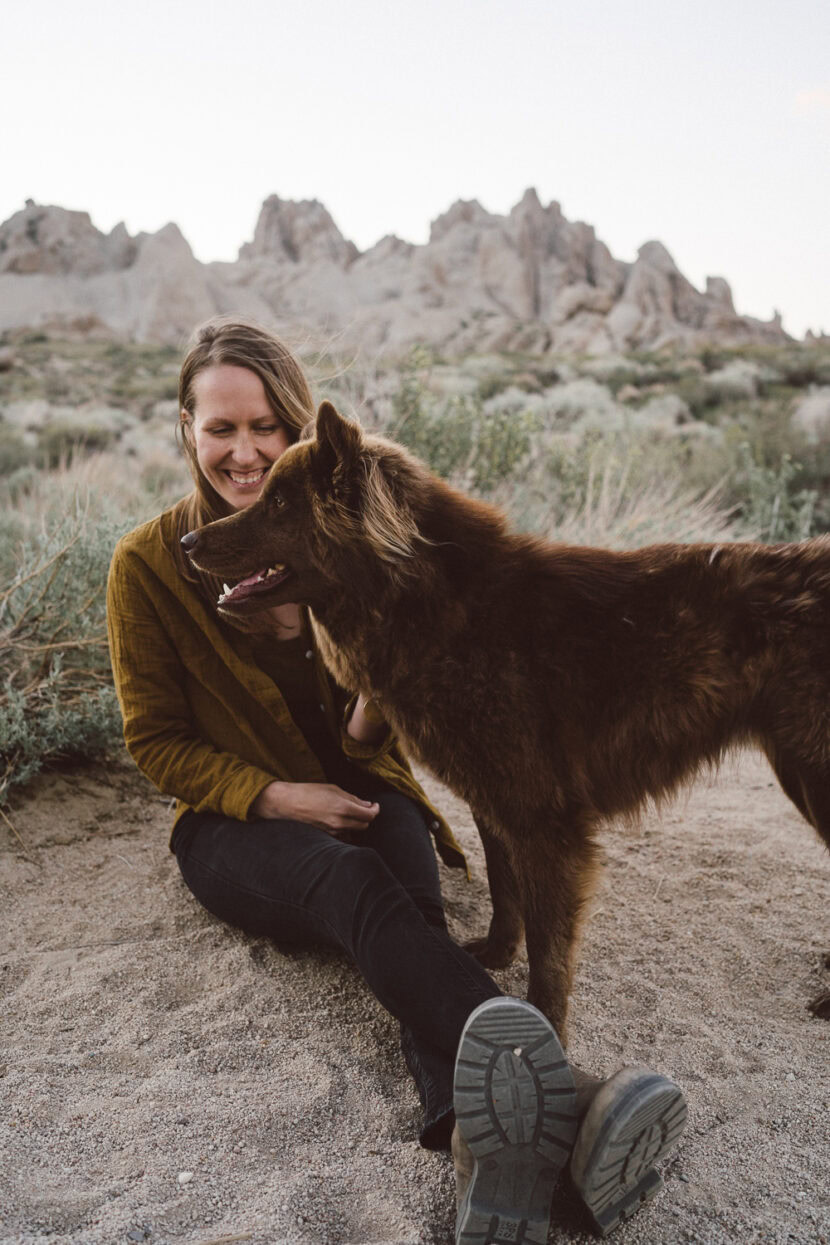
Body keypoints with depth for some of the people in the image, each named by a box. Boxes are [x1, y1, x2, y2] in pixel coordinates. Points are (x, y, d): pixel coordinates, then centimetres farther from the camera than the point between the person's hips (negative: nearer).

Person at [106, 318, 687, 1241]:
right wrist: (280, 795, -16)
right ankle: (550, 1085, -58)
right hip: (235, 823, -2)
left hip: (361, 799, 3)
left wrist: (372, 713, -19)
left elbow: (373, 740, 7)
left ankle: (483, 1135, -58)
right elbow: (157, 742, -1)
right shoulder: (148, 565, -5)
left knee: (406, 888, -33)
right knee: (348, 877, -36)